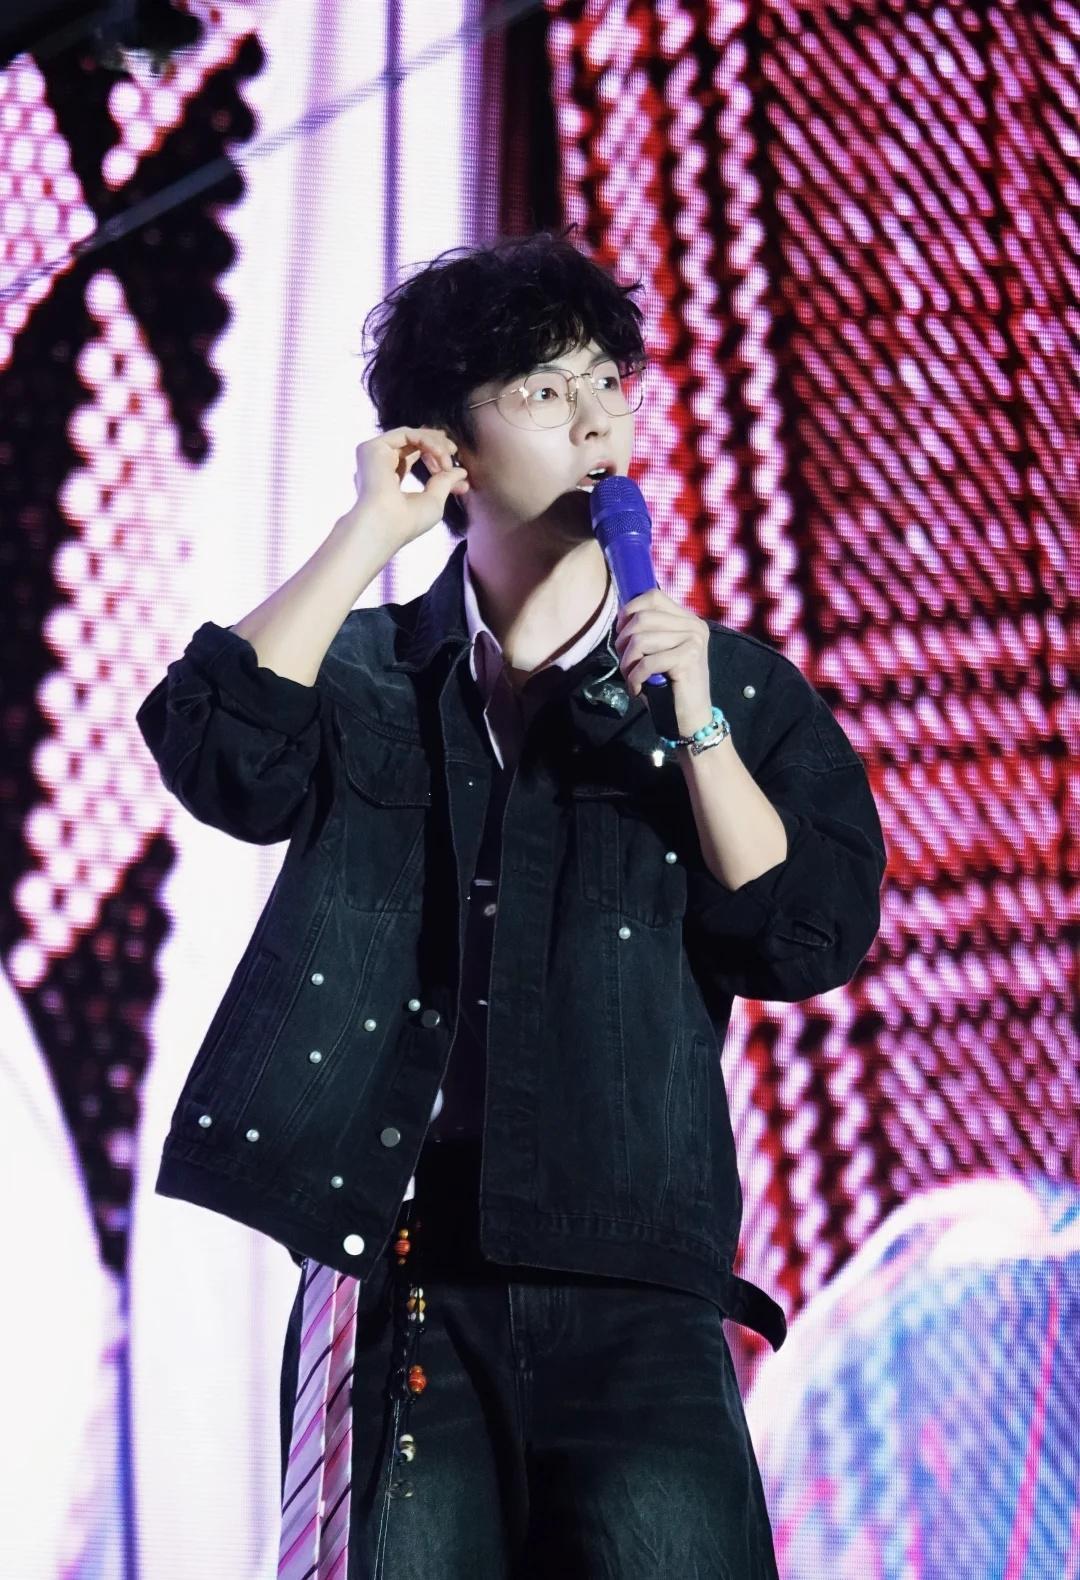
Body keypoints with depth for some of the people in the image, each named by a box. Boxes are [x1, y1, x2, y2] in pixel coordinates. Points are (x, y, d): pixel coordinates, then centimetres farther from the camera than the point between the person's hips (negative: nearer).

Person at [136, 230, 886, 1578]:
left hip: (631, 1277, 0)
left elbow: (809, 941, 2)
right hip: (390, 1276, 1)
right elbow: (216, 751, -8)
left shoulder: (737, 687, 11)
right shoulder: (368, 672, 12)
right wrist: (370, 530, -4)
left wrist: (693, 723, -8)